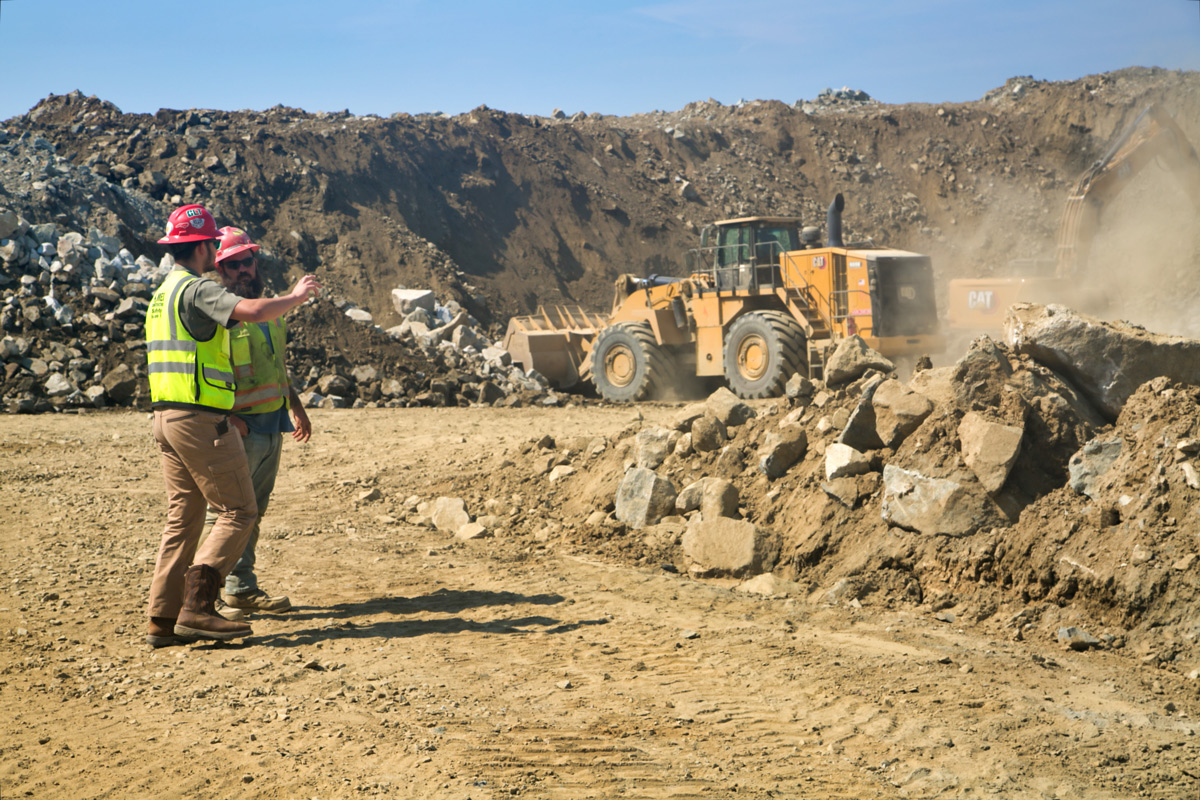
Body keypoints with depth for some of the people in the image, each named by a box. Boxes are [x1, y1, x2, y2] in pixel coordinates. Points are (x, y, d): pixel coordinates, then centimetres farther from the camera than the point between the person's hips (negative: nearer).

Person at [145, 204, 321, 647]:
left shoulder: (163, 293, 20)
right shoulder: (197, 289, -12)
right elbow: (252, 311, -28)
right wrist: (296, 296, -11)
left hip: (166, 416, 10)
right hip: (200, 419, -10)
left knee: (182, 517, 11)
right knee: (238, 511, -4)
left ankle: (164, 619, 9)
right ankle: (197, 608, -10)